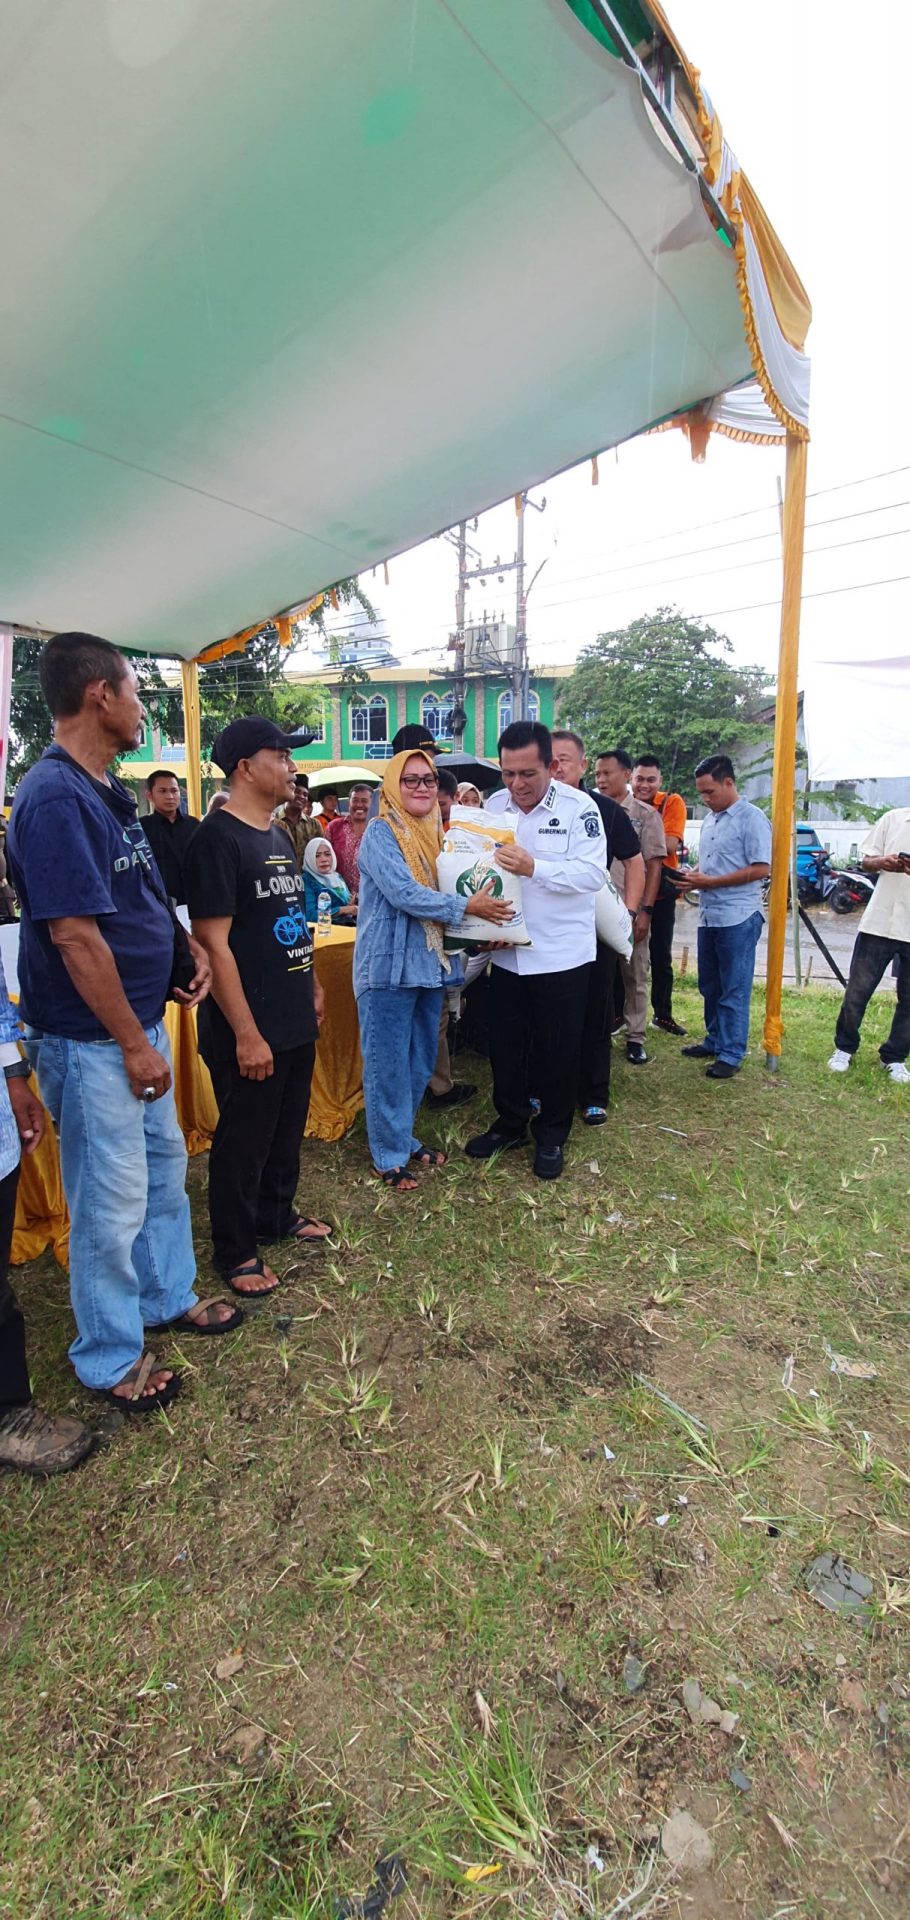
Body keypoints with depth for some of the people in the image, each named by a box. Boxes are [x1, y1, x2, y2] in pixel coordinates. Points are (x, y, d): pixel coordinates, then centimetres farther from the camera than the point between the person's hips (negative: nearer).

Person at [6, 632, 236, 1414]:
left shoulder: (108, 791, 9)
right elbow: (74, 935, -24)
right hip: (91, 1039, -9)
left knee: (164, 1165, 22)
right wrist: (133, 1044, -18)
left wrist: (185, 946, 4)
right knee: (112, 1202, 6)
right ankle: (111, 1360, 28)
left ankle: (168, 1296, 43)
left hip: (140, 1021, 9)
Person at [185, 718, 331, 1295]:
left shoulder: (279, 836, 10)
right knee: (243, 1140, 8)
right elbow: (214, 942, -20)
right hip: (250, 1027, -8)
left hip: (295, 1019, 8)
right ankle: (235, 1251, 27)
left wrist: (313, 987, 18)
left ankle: (277, 1214, 42)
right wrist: (246, 1033, -21)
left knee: (287, 1129, 21)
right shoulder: (218, 839, -16)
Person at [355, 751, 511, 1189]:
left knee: (419, 1063, 17)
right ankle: (389, 1155, 18)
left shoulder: (435, 833, 11)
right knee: (388, 1065, 3)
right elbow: (402, 893, -22)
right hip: (388, 965, -7)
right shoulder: (381, 832, -11)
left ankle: (404, 1138, 34)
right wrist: (466, 908, -20)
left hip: (428, 963, 8)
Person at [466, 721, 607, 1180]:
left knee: (557, 1051, 10)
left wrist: (534, 868, -31)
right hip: (507, 952, 4)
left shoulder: (579, 807, -11)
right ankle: (509, 1124, 37)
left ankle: (552, 1135, 30)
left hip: (562, 955, -4)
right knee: (505, 1046, 16)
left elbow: (593, 873, -20)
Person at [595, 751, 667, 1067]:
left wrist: (646, 910, -10)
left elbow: (654, 865, -3)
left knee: (634, 976, 7)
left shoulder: (645, 814, 0)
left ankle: (635, 1037, 16)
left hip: (631, 910, -2)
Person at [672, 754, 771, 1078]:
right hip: (708, 916, 8)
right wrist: (692, 877, 1)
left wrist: (710, 882, -17)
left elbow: (761, 869, -16)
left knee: (734, 990, 0)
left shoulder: (751, 818, -10)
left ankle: (731, 1054, 8)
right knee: (709, 987, 15)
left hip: (738, 918, -8)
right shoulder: (709, 821, 15)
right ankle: (715, 1040, 28)